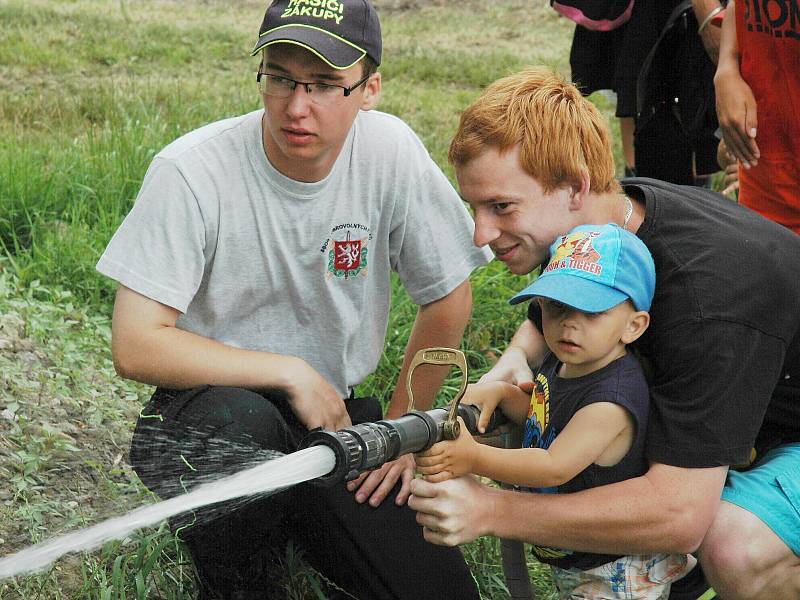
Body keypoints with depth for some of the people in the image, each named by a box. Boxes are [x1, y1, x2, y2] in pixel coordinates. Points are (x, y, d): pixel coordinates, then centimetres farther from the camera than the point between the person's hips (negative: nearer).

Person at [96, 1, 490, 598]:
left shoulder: (390, 150, -11)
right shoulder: (190, 172, -19)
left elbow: (448, 298, 2)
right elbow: (136, 347, -21)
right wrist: (291, 374, -20)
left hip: (336, 413, 3)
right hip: (208, 401, -3)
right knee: (245, 423, -38)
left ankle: (299, 520, 20)